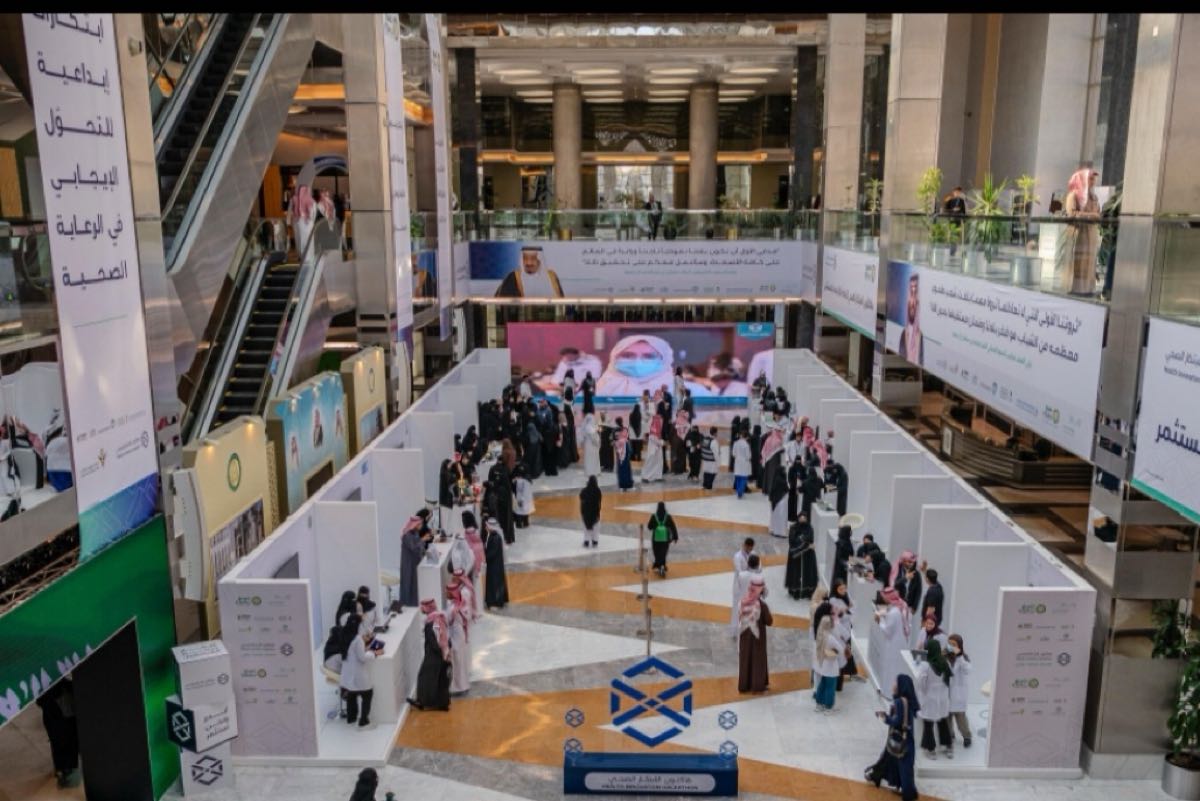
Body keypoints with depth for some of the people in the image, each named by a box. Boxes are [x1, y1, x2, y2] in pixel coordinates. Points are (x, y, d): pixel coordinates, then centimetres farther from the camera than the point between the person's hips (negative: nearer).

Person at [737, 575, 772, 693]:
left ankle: (744, 685, 26)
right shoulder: (762, 605, -25)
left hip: (744, 635, 4)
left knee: (745, 659, 17)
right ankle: (757, 686, 23)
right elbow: (769, 622, -14)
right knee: (757, 660, 14)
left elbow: (740, 618, 0)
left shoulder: (742, 601, -12)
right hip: (757, 636, -4)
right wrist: (767, 611, 0)